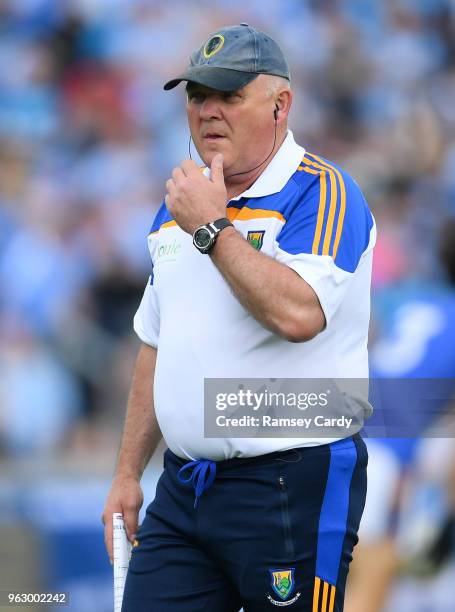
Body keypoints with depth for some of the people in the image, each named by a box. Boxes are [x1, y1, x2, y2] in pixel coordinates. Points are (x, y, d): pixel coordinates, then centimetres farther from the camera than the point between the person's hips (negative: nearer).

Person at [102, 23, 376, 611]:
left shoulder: (322, 192, -9)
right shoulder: (180, 206, 17)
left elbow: (298, 314, -26)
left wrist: (213, 229, -17)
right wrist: (127, 474, 18)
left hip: (292, 488, -7)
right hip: (181, 490, 7)